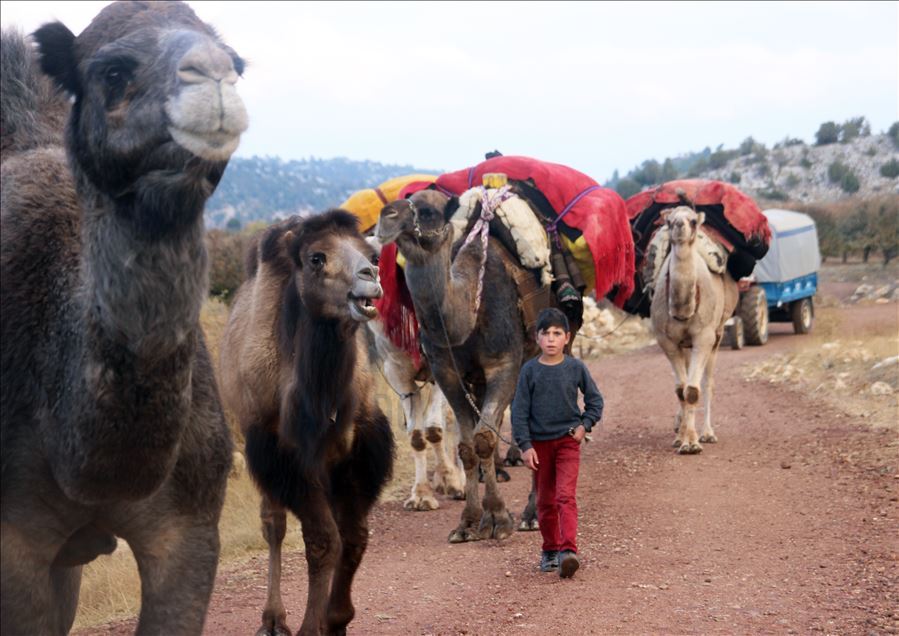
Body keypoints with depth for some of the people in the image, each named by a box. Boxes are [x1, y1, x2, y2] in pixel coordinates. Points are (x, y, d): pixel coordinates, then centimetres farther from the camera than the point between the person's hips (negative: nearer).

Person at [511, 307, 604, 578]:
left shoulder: (576, 367, -3)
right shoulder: (530, 370, -3)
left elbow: (595, 399, 9)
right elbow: (520, 409, -1)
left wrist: (585, 424, -6)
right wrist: (525, 445, -7)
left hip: (568, 441, -2)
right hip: (539, 443, 2)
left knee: (566, 495, -15)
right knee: (545, 500, 11)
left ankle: (568, 551, -23)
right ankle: (550, 550, 24)